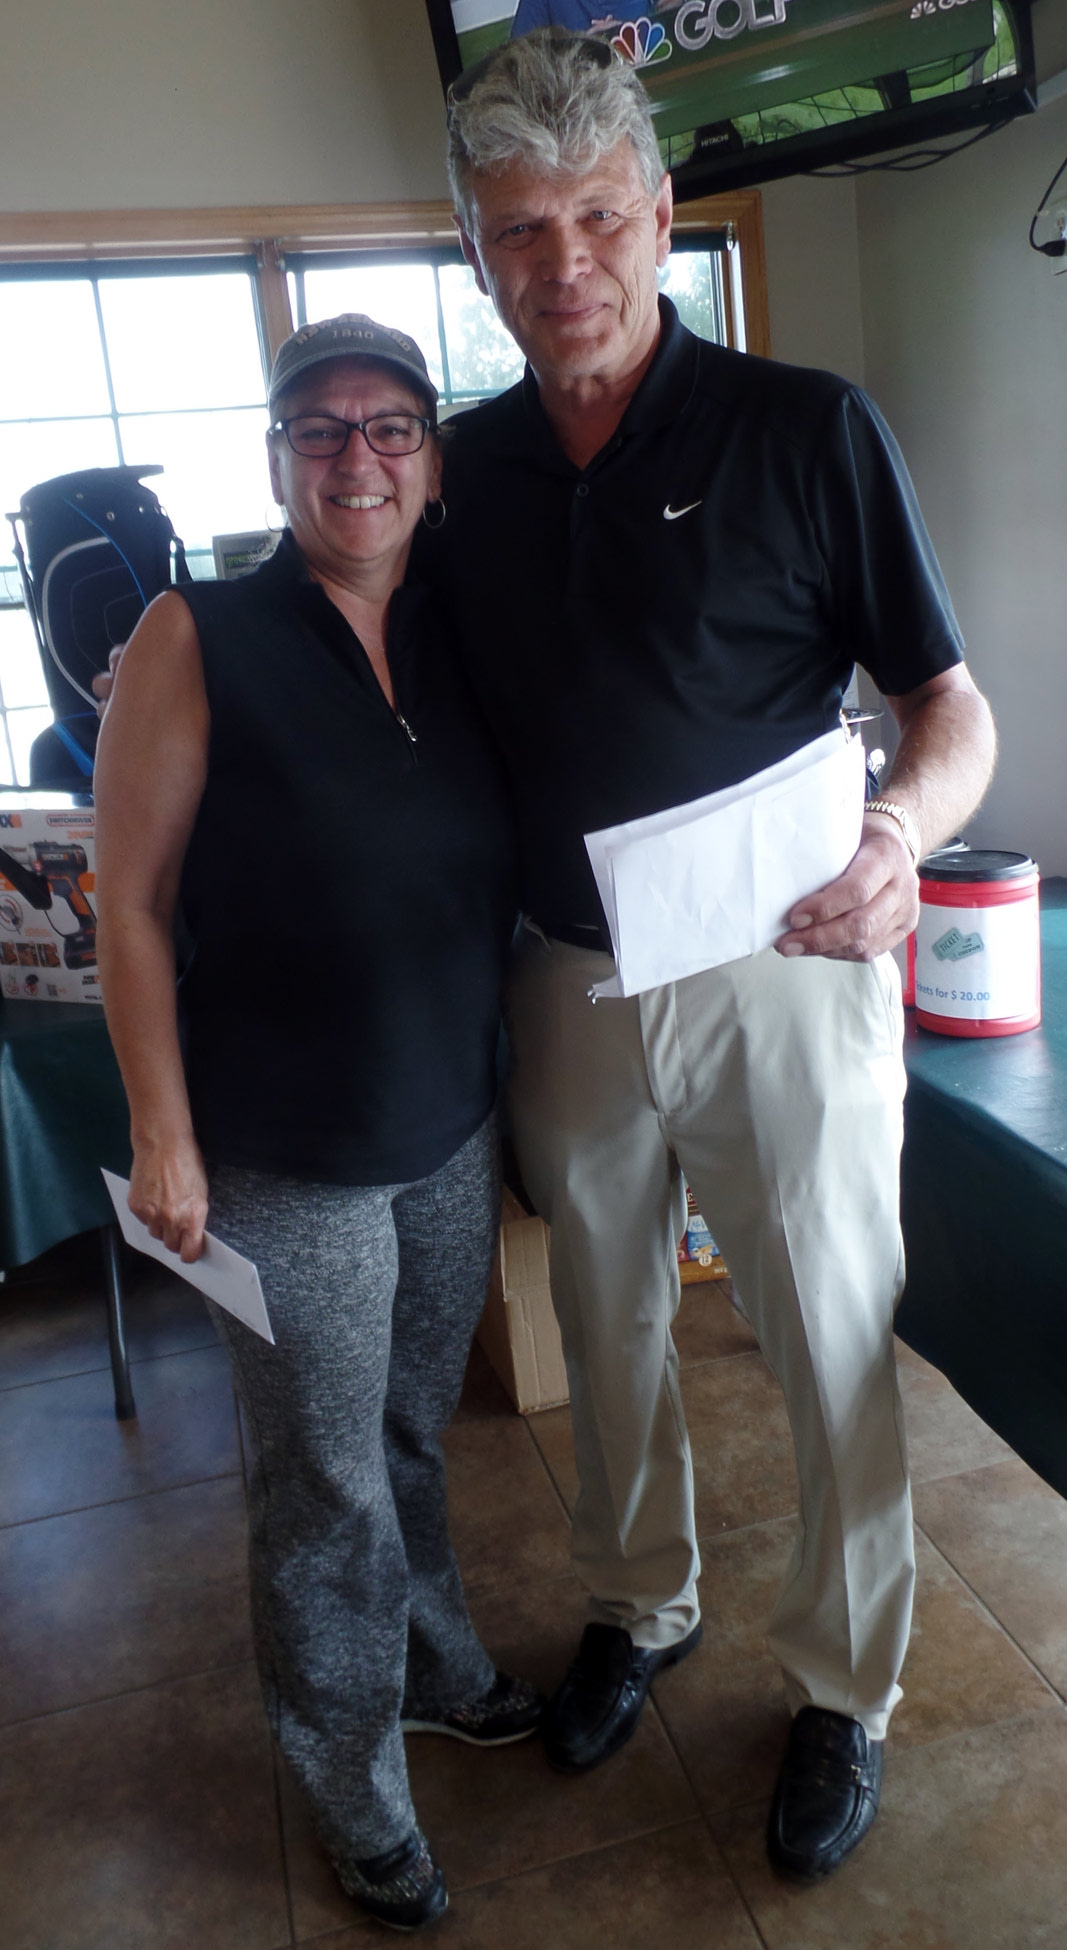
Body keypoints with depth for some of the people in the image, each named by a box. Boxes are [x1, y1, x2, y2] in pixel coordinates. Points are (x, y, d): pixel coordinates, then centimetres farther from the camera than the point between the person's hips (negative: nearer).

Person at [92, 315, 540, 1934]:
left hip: (453, 1132, 5)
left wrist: (502, 1069, 8)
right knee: (327, 1484, 11)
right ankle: (358, 1797, 35)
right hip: (288, 1164, -4)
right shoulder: (199, 639, -11)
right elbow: (133, 901, -10)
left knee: (415, 1434, 23)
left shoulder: (457, 644, 4)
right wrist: (163, 1135, -11)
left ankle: (436, 1664, 49)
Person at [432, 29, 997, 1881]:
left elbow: (956, 713, -6)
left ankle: (845, 1688, 35)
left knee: (835, 1355, 9)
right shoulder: (468, 466, 5)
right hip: (567, 982, 4)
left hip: (781, 978, -3)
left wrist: (899, 834, -26)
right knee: (608, 1325, 19)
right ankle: (638, 1604, 45)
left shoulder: (809, 429, -7)